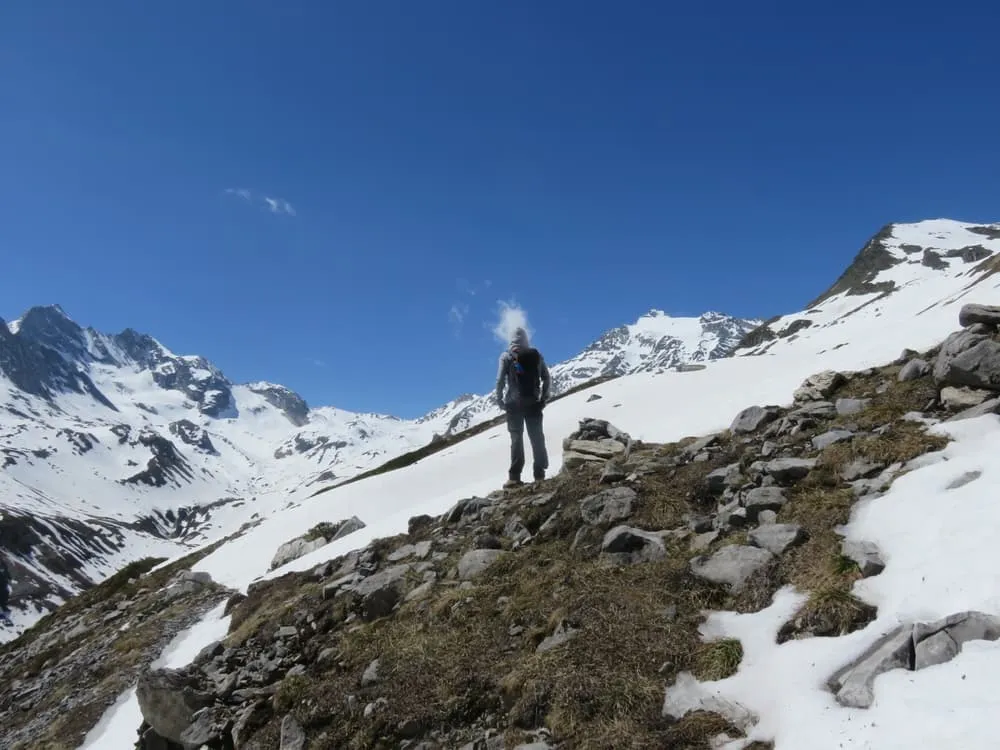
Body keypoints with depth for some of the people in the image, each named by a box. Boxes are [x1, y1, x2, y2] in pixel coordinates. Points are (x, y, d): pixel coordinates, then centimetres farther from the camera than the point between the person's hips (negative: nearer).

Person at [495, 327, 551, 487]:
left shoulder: (506, 356, 0)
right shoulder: (536, 355, 8)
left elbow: (500, 380, -8)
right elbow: (547, 379, 6)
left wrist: (499, 400, 0)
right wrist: (544, 399, 13)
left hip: (514, 403, -2)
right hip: (533, 403, 2)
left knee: (516, 438, -1)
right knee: (537, 438, 6)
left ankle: (515, 477, -5)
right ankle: (539, 474, 3)